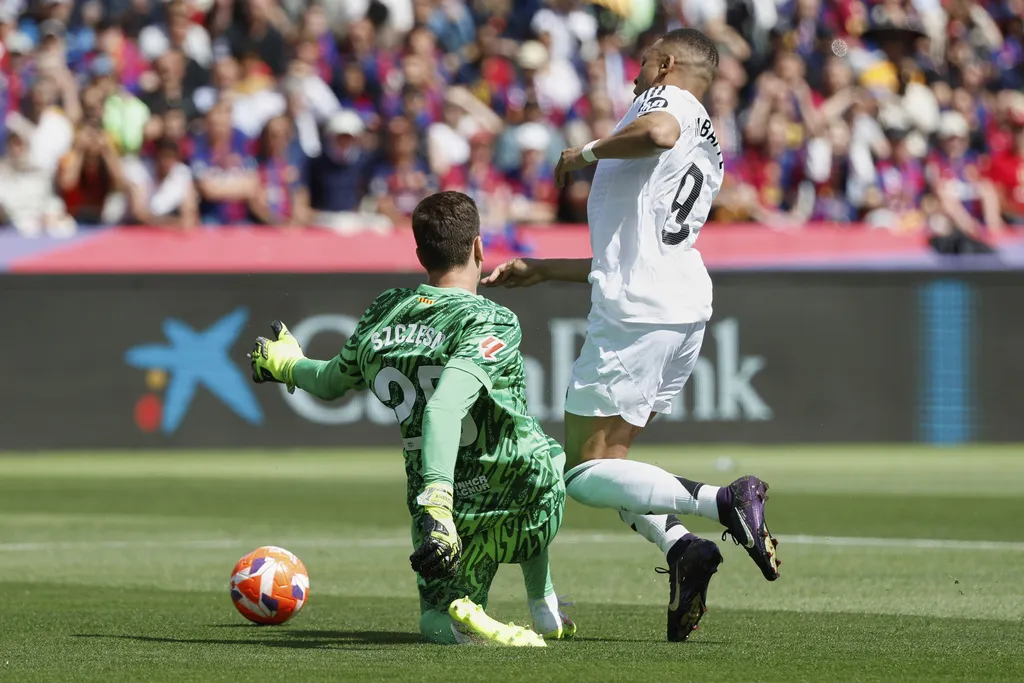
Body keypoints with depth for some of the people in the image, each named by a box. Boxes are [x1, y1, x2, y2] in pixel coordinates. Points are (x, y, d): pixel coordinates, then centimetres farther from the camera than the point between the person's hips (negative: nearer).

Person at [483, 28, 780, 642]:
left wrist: (587, 152, -9)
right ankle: (680, 545, -5)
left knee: (584, 476, -6)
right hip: (689, 309, 9)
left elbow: (659, 133, -27)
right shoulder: (711, 157, 27)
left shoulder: (668, 98, 1)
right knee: (606, 457, 17)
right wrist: (539, 270, 36)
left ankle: (719, 500, -23)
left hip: (635, 315, -9)